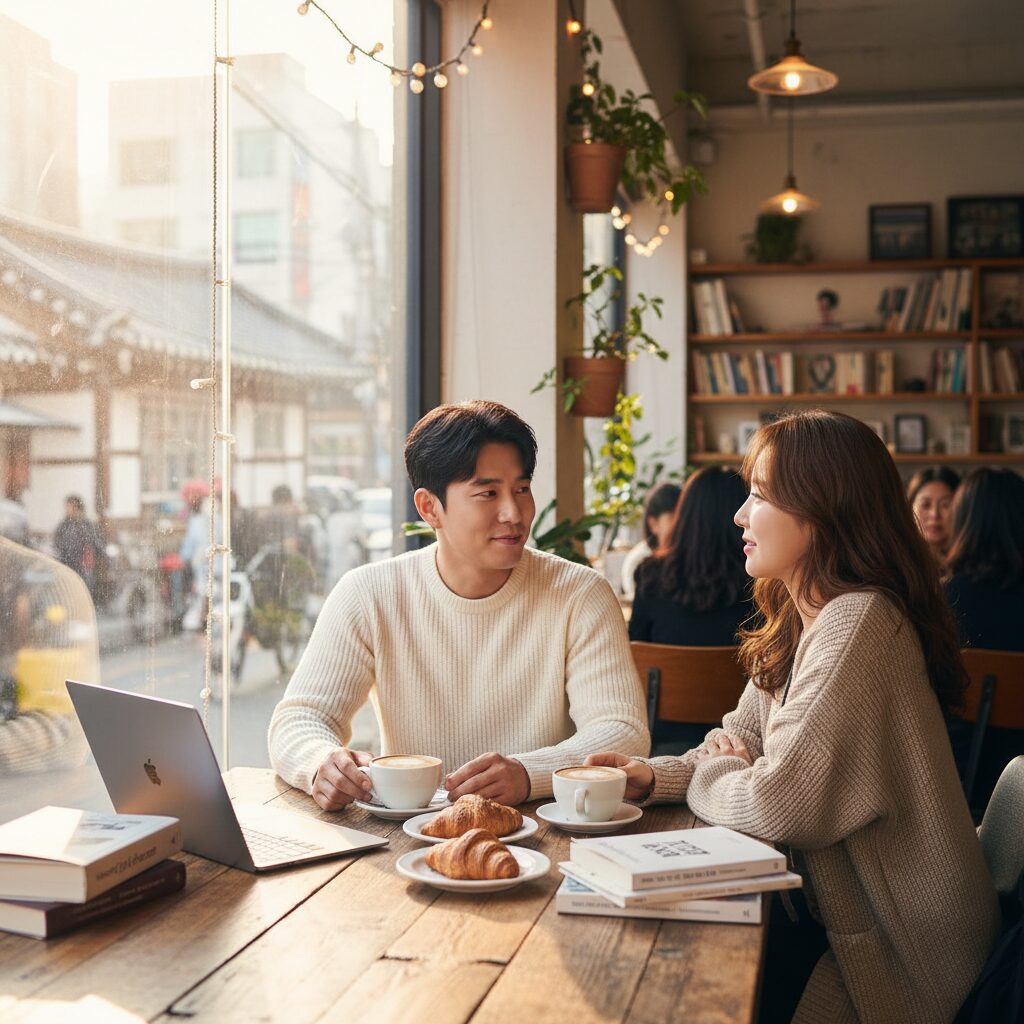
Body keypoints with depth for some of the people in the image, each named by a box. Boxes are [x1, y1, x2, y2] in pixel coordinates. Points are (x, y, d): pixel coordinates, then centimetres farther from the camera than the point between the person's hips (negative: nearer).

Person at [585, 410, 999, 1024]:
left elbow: (780, 806, -29)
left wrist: (706, 777, -8)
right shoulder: (798, 621, 7)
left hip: (894, 956, -8)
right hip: (834, 915, 8)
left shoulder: (859, 625, -25)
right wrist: (654, 776, -8)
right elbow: (740, 740, 11)